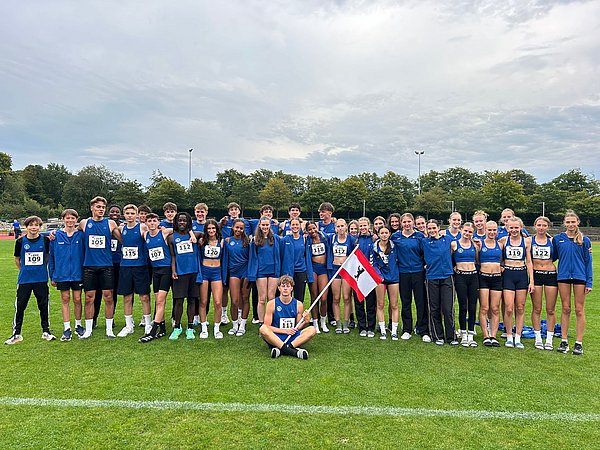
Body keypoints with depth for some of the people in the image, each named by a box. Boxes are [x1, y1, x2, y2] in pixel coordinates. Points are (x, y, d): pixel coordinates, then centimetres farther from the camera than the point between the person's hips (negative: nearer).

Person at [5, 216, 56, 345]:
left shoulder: (45, 240, -2)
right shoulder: (20, 241, -2)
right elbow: (17, 259, 9)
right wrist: (25, 271, 9)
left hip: (41, 279, 0)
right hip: (24, 279, 0)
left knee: (44, 305, 7)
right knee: (20, 306, 2)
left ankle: (46, 331, 20)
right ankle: (16, 334, 15)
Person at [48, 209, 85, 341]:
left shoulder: (81, 235, -2)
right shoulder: (56, 236, 0)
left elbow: (85, 254, 2)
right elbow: (51, 256, 4)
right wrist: (52, 276, 3)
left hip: (77, 273, 0)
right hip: (62, 274, 0)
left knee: (77, 299, 7)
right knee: (65, 299, 7)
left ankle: (78, 325, 23)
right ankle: (67, 329, 14)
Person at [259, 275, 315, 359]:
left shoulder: (298, 304, 5)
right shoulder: (272, 304, 0)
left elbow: (297, 327, 11)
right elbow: (267, 326, -4)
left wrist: (305, 322, -10)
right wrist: (285, 330, -12)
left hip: (293, 338, 2)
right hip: (275, 338, -2)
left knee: (312, 329, -21)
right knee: (263, 328, -31)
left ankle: (282, 349, -33)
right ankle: (293, 351, -36)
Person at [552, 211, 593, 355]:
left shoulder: (584, 240, 3)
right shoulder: (557, 239, 5)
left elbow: (588, 261, 2)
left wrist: (589, 282, -2)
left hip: (580, 276, -1)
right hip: (563, 276, 1)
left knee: (579, 310, 3)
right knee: (566, 309, 6)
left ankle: (579, 343, 11)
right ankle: (564, 341, 13)